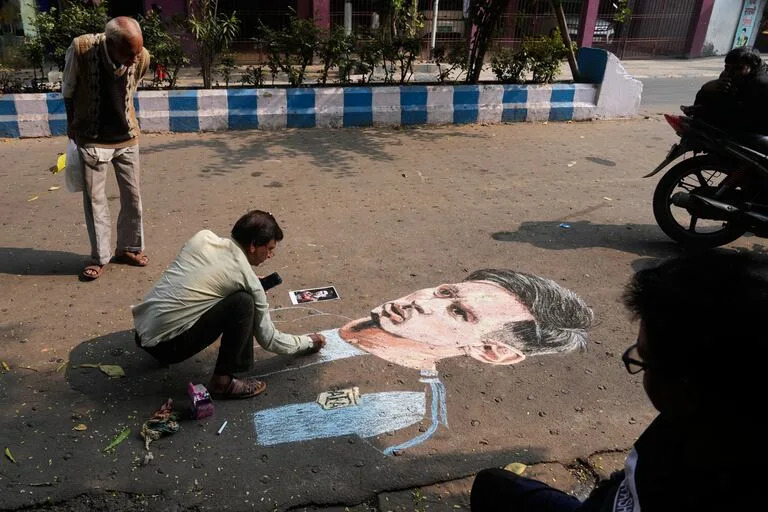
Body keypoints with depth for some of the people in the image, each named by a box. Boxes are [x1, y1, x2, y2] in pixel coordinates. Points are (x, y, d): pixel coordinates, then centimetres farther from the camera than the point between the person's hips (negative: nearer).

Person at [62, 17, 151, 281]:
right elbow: (68, 90, -4)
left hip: (127, 137, 3)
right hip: (92, 139, -2)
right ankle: (100, 257, 16)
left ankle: (128, 248, 26)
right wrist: (72, 126, 7)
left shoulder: (141, 57, -16)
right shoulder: (80, 49, -24)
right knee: (94, 199, 2)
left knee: (133, 196, 8)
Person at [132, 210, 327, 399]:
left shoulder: (203, 237, 3)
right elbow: (268, 339, -1)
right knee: (243, 302, -13)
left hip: (140, 329, 8)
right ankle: (222, 381, -5)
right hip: (167, 345, -8)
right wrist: (308, 342, 16)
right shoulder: (247, 278, -10)